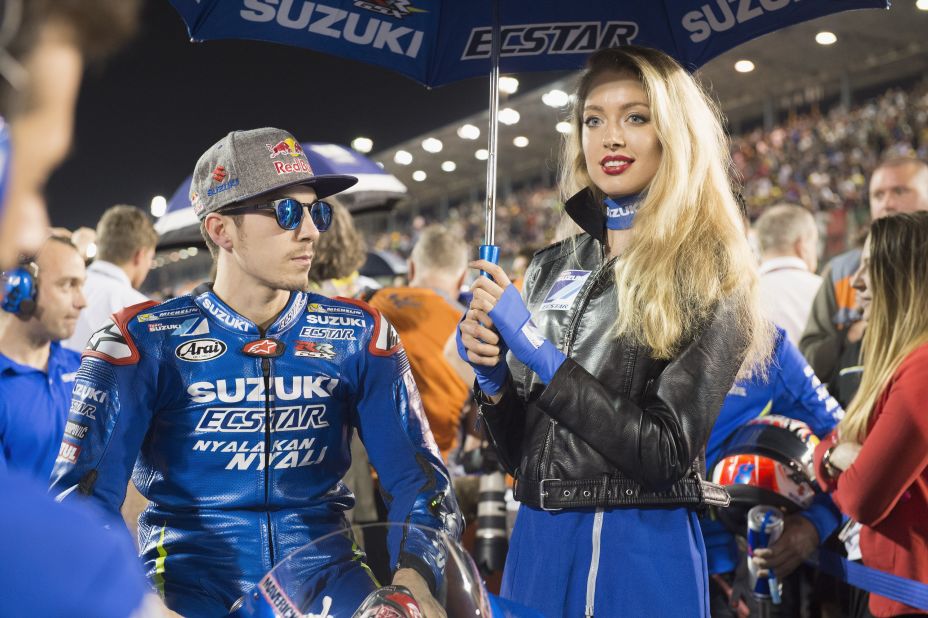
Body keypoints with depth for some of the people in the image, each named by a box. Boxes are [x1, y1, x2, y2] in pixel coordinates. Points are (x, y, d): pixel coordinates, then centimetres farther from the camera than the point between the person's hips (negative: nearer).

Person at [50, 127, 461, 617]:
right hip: (190, 574, -1)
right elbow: (85, 489, -9)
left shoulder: (359, 336, 4)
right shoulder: (144, 340, -3)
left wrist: (414, 576, -19)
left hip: (323, 571, 2)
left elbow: (416, 471, 1)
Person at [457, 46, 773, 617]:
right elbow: (522, 454, 10)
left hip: (642, 551, -5)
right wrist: (493, 379, -9)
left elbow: (666, 452, -17)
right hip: (537, 540, 5)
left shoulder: (708, 275, -7)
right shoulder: (552, 267, 7)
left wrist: (541, 352, -18)